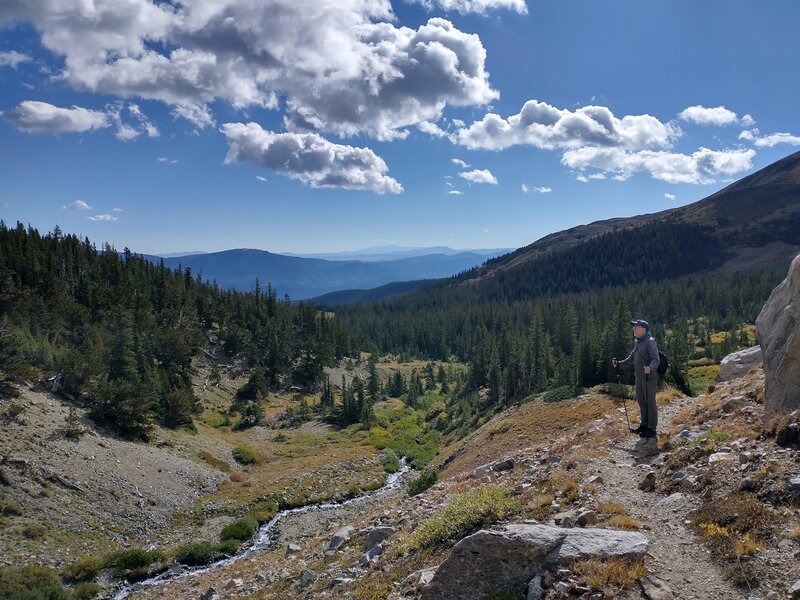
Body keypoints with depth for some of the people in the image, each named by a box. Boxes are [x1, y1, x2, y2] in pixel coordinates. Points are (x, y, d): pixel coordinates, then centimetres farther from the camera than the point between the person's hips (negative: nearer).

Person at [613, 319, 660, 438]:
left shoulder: (650, 342, -16)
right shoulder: (637, 342, 11)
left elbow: (656, 359, -24)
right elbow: (631, 358, 19)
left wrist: (650, 368, -43)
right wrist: (619, 363, 10)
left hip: (649, 378, -8)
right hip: (639, 377, 9)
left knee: (650, 402, 0)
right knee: (641, 401, 16)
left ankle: (651, 429, 8)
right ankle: (644, 424, 30)